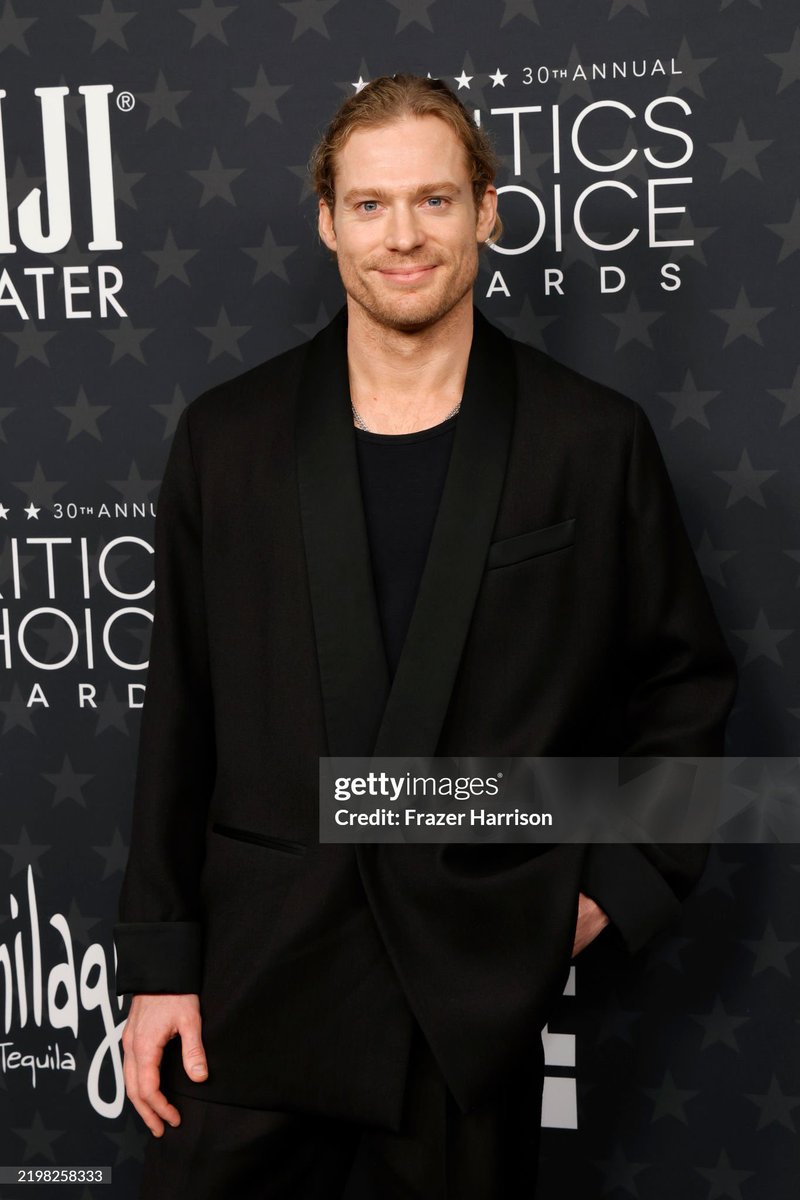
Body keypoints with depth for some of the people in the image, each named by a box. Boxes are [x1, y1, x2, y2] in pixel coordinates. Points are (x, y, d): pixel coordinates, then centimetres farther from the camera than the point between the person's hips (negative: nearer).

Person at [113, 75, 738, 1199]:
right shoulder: (227, 436, 1)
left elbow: (685, 686, 8)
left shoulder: (595, 441, -2)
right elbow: (179, 715, 3)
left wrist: (616, 887, 1)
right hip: (257, 980, 1)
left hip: (479, 992, -1)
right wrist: (160, 962, 3)